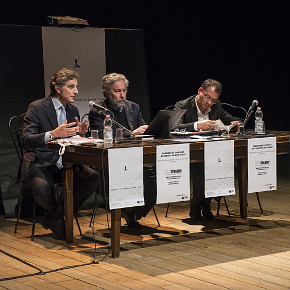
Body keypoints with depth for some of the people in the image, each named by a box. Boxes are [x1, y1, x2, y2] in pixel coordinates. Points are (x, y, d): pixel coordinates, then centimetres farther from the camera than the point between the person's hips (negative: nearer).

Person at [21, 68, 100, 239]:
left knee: (94, 178, -19)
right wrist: (52, 134, -32)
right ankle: (56, 212, 3)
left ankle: (54, 217, -9)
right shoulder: (37, 108, -8)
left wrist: (80, 133, -8)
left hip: (64, 164, 6)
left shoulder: (73, 110, 13)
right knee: (43, 188, -37)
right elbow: (26, 140, -18)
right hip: (40, 163, -6)